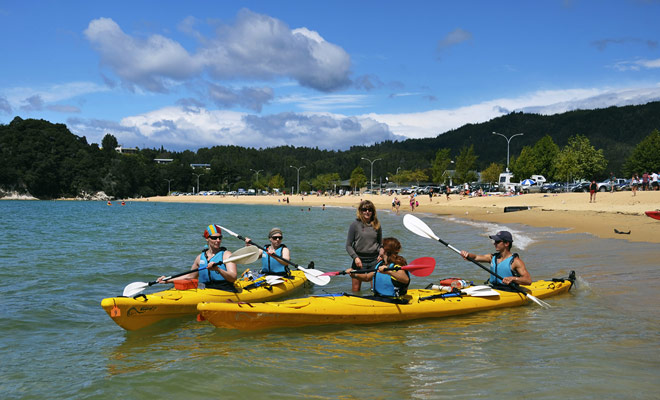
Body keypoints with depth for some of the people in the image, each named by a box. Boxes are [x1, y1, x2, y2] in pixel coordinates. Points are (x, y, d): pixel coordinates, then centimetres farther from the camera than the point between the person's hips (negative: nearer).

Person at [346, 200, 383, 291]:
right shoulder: (355, 224, -3)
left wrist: (381, 253, -2)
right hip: (360, 260, -2)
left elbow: (380, 243, 18)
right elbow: (348, 245, -1)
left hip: (374, 260, 2)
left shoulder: (376, 225, 7)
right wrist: (355, 257, -14)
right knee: (356, 290, 2)